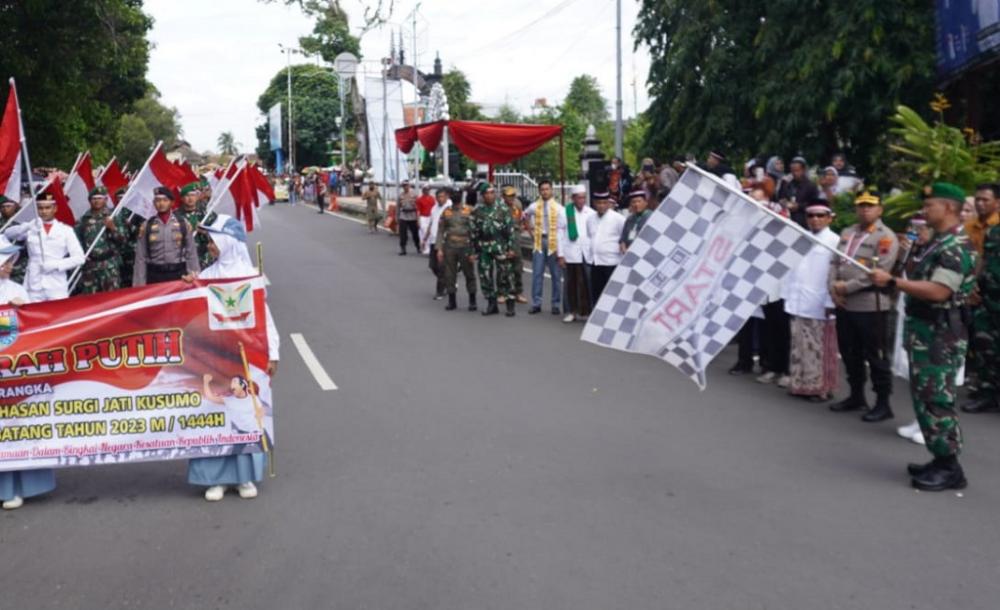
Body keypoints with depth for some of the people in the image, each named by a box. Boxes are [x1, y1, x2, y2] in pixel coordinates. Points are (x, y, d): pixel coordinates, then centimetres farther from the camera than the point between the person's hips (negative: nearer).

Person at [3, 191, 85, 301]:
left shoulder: (66, 230, 8)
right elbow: (8, 234, -9)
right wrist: (28, 226, -24)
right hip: (33, 287, 1)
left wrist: (56, 265, -10)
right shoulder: (31, 228, 9)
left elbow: (79, 258, 2)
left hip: (57, 287, 0)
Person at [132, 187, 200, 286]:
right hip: (155, 275, 0)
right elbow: (140, 257, 4)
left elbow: (191, 253, 7)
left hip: (178, 274, 0)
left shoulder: (183, 224, 5)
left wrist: (193, 275, -1)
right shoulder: (146, 226, 4)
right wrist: (139, 284, -1)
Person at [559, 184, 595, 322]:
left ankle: (584, 311, 4)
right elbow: (560, 234, 3)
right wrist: (561, 255, -1)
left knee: (586, 283, -5)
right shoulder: (565, 212, 2)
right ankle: (571, 311, 15)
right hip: (570, 254, 0)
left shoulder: (591, 213, 5)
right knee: (571, 283, 5)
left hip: (587, 254, 0)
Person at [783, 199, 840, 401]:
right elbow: (791, 268, 12)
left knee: (819, 350, 1)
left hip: (819, 306, -5)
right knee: (799, 347, 11)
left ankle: (820, 387, 9)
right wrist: (788, 295, 7)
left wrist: (830, 303, -15)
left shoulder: (834, 241, -6)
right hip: (798, 303, 5)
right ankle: (800, 384, 19)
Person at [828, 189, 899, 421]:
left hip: (871, 306, -7)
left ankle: (883, 404, 8)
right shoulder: (847, 233, 14)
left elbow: (878, 271, -18)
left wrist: (847, 287, -16)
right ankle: (856, 396, 29)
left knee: (875, 356, -1)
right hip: (844, 304, 7)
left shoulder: (886, 237, -8)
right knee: (849, 353, 15)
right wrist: (834, 289, -5)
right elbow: (834, 262, 11)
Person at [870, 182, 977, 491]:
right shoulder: (939, 242, 16)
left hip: (941, 334, -10)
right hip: (925, 332, 10)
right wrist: (896, 282, 9)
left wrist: (892, 282, -26)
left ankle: (950, 468, 1)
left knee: (936, 398, -7)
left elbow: (938, 292, -27)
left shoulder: (956, 246, -17)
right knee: (925, 397, 14)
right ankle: (940, 460, 22)